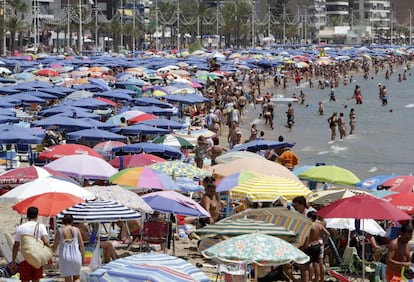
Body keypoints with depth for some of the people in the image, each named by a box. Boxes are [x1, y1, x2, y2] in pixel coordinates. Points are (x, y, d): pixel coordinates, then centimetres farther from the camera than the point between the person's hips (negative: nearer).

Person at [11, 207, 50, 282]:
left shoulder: (20, 228, 2)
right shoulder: (41, 227, -1)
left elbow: (16, 246, 3)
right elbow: (46, 241, -14)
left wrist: (13, 260, 11)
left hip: (24, 259, 0)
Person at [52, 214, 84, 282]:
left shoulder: (59, 231, 2)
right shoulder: (76, 230, 4)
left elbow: (54, 246, 5)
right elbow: (82, 246, 4)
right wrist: (83, 257, 16)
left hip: (64, 257, 0)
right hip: (76, 256, 1)